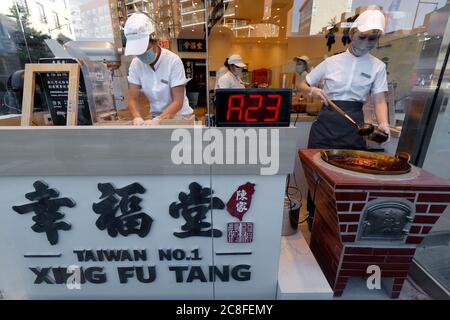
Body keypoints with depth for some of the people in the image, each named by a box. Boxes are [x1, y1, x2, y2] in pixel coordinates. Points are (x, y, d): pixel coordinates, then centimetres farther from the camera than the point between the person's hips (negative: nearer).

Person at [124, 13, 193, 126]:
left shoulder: (173, 61, -16)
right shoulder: (135, 64, -4)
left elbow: (178, 102, -18)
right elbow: (133, 99, -4)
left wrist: (157, 120, -30)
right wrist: (137, 118, -24)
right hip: (156, 117, 3)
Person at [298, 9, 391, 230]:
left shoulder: (377, 66, 6)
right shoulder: (331, 62, 5)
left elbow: (379, 99, 0)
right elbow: (303, 85, 11)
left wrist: (383, 123, -19)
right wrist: (313, 90, -11)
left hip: (353, 124, 1)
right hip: (326, 121, 0)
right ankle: (313, 216, 21)